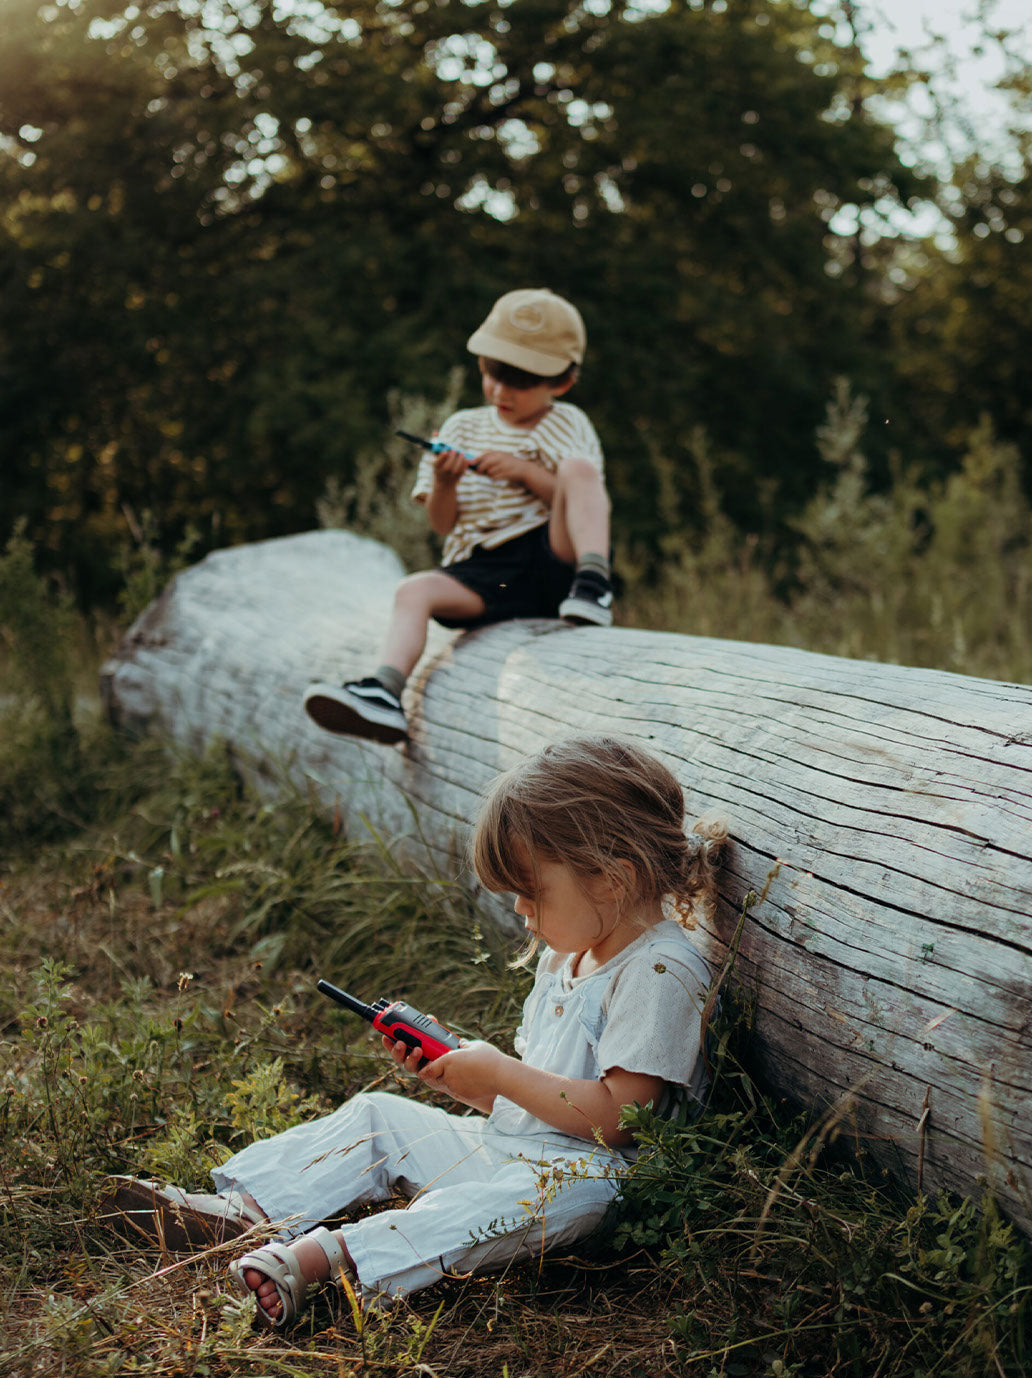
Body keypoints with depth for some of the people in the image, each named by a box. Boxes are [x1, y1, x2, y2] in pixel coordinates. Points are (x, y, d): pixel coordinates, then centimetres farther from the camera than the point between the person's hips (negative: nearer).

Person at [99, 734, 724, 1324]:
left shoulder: (660, 971, -15)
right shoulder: (565, 957, 16)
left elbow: (616, 1117, -22)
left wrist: (499, 1073, -17)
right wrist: (450, 1070, 3)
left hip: (581, 1169, -10)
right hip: (498, 1145, 10)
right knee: (377, 1117, 8)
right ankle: (245, 1208, -7)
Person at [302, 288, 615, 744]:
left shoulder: (567, 426, 10)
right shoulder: (462, 427, 17)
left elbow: (587, 502, -4)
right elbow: (442, 524, 13)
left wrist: (525, 472, -15)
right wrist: (444, 484, -9)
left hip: (553, 557, -3)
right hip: (485, 573, 3)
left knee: (578, 466, -25)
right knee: (414, 590, -24)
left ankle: (593, 586, -35)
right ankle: (386, 693, -38)